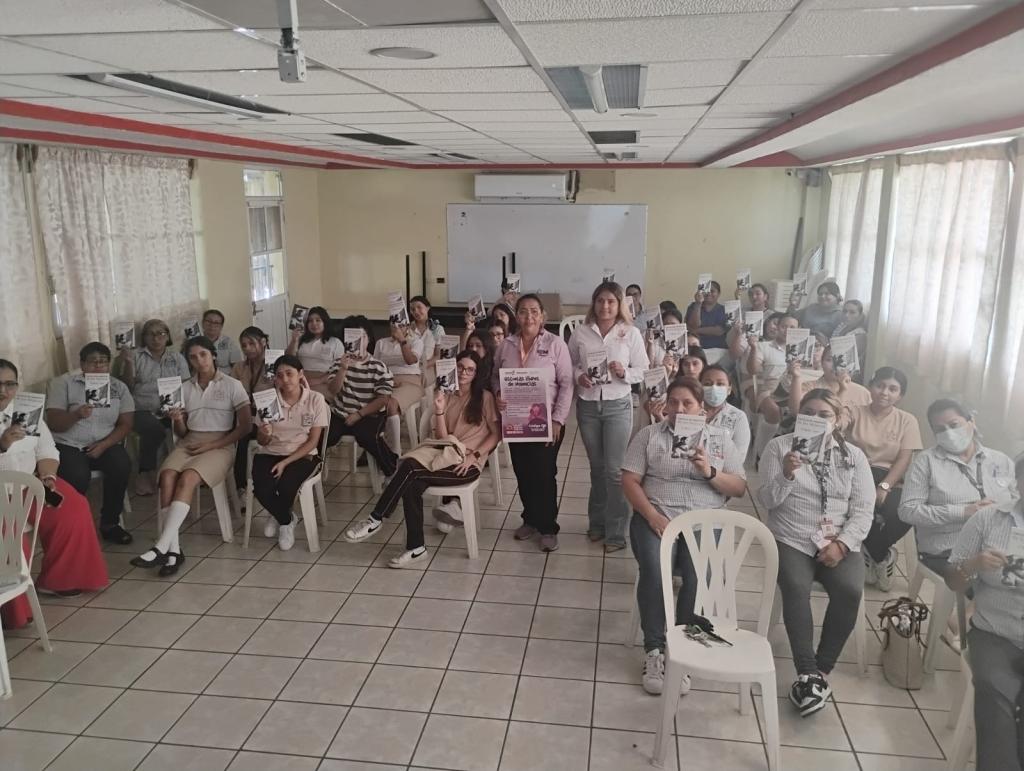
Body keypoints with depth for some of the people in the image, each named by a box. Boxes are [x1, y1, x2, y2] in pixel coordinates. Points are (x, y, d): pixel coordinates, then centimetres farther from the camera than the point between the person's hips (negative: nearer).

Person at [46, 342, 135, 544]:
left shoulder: (119, 387, 9)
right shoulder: (63, 383, 1)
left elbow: (126, 424, 2)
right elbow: (53, 423, -7)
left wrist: (104, 444, -14)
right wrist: (76, 415, -28)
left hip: (104, 444, 2)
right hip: (68, 445, -2)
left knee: (122, 465, -29)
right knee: (77, 475, -33)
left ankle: (109, 523, -12)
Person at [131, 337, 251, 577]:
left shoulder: (232, 385, 3)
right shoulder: (185, 388, 15)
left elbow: (245, 426, -3)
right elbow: (181, 432, 17)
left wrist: (212, 445, -12)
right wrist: (177, 420, -7)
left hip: (219, 446, -4)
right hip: (188, 444, 4)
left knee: (187, 478, -32)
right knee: (167, 476, -28)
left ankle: (161, 547, -34)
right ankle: (174, 549, -32)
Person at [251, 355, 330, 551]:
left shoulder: (315, 399, -7)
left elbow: (313, 441, -7)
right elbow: (262, 442, 3)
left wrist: (285, 462, -18)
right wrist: (263, 434, -23)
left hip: (302, 455, -2)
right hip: (270, 454, 2)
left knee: (285, 485, -31)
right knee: (261, 488, -28)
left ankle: (278, 517, 7)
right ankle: (287, 520, 5)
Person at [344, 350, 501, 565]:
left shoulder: (485, 397, 3)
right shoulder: (445, 396, 15)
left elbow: (496, 434, 0)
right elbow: (442, 437, 7)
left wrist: (473, 456, -12)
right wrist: (440, 410, -9)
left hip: (467, 462, -4)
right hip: (444, 453, 4)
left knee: (411, 472, -28)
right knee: (411, 485, -28)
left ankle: (376, 519, -15)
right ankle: (415, 547, -19)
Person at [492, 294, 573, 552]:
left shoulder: (555, 344, -9)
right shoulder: (506, 346, 2)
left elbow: (566, 384, -9)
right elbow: (495, 376, 12)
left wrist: (557, 419, -14)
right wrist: (498, 394, -10)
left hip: (545, 422, -4)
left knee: (544, 474, 2)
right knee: (522, 473, 14)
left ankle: (548, 527, 17)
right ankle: (530, 519, 33)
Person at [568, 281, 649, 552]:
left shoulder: (631, 333, -4)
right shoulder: (580, 332, 0)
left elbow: (643, 370, -1)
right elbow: (569, 364, 7)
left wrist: (624, 372, -20)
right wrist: (578, 375, -13)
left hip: (618, 405, -2)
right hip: (587, 405, 2)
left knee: (614, 469, -2)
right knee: (597, 467, 15)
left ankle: (616, 532, 8)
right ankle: (597, 522, 29)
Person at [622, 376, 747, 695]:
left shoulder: (719, 440, 13)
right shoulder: (649, 434, 8)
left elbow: (740, 488, 8)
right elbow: (630, 482, 1)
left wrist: (710, 472, -11)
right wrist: (653, 517, -14)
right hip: (656, 517, -1)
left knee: (699, 577, -27)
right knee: (654, 571, -30)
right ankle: (654, 649, -13)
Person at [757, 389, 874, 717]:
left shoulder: (854, 455, 9)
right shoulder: (779, 446, 3)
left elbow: (863, 510, 4)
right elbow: (766, 501, -3)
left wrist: (842, 544, -12)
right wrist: (786, 474, -22)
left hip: (838, 544, 2)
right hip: (791, 541, -1)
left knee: (850, 590, -26)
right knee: (796, 587, -30)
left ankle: (821, 670, -11)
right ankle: (807, 672, -21)